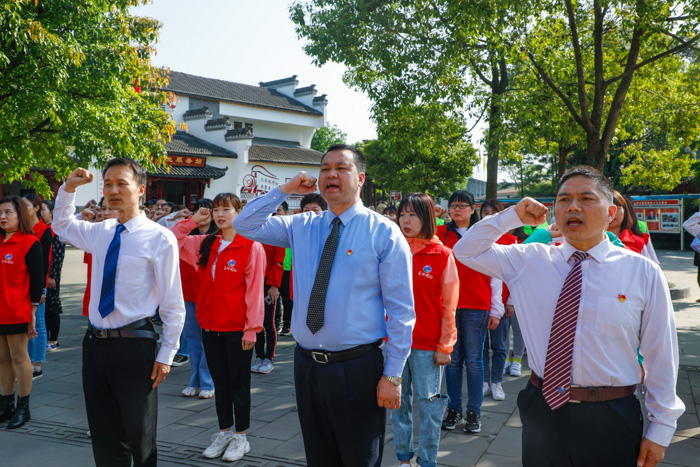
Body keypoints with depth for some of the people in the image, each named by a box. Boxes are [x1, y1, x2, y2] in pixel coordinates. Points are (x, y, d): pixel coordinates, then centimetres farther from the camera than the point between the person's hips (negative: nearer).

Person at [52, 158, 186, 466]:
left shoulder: (159, 238, -10)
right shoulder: (99, 233, 8)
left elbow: (173, 304, -9)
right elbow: (61, 225, 29)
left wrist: (166, 354, -9)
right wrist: (68, 188, 12)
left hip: (134, 347, -6)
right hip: (95, 344, 6)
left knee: (139, 437, 7)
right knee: (105, 440, 15)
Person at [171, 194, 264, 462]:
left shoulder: (251, 247, -12)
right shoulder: (204, 245, 6)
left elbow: (254, 290, -13)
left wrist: (251, 328, -15)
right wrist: (193, 220, 2)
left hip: (237, 329, -5)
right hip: (211, 327, 6)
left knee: (238, 384, 8)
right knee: (220, 382, 16)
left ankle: (241, 437, 22)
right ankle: (224, 433, 30)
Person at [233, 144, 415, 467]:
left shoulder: (384, 232, -7)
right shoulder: (302, 227, 8)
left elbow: (401, 310, -8)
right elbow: (244, 225, 12)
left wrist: (392, 375, -11)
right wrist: (286, 189, 1)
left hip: (357, 370, -4)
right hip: (307, 365, 5)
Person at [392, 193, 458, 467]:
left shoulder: (442, 255, -4)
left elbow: (449, 306, -3)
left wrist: (444, 346, -5)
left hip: (427, 344, -3)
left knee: (428, 403, 5)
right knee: (398, 401, 10)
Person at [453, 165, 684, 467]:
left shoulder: (643, 272, -4)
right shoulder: (530, 261, 2)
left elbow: (661, 356, -1)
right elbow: (465, 251, 7)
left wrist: (661, 430, 2)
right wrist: (513, 216, -4)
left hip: (611, 422, -1)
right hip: (542, 411, 2)